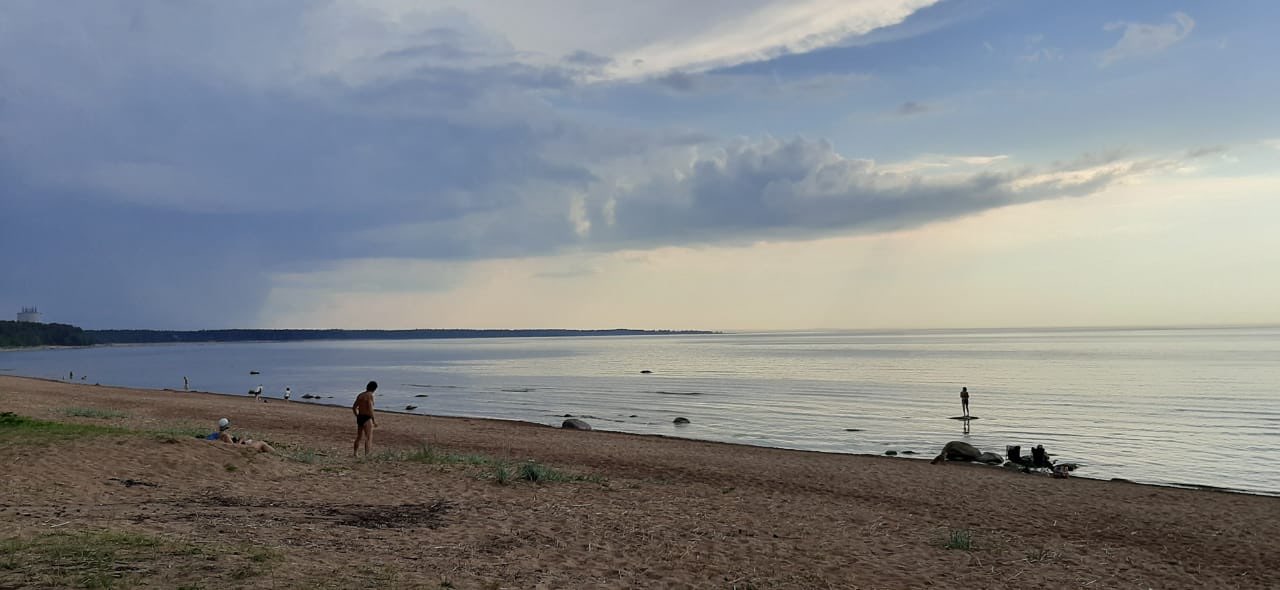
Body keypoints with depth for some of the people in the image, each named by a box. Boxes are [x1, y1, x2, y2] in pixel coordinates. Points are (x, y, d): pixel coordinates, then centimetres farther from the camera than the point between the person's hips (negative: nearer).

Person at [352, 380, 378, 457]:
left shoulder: (360, 395, 12)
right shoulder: (370, 395, -12)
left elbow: (354, 407, 18)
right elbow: (370, 409, -19)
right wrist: (374, 421, -16)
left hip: (359, 418, 8)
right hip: (367, 418, -8)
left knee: (359, 437, 20)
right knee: (369, 438, -5)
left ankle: (355, 453, 27)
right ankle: (366, 455, -12)